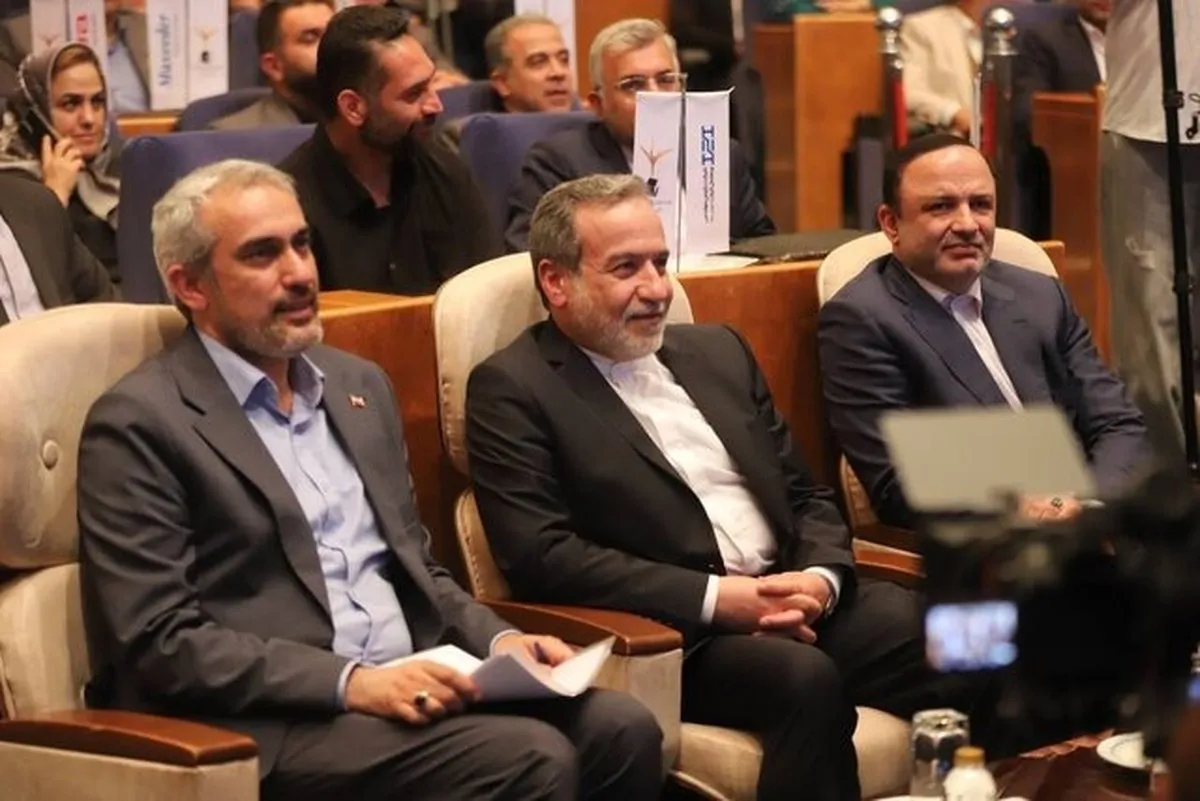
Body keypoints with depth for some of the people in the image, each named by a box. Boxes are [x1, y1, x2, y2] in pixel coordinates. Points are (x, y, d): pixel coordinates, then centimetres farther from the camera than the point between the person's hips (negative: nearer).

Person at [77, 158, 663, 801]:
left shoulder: (358, 385, 18)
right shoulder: (138, 425, -5)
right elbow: (159, 641, -11)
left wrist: (497, 640, 3)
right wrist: (350, 682, -20)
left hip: (413, 686, 7)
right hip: (273, 725, -7)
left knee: (620, 728, -16)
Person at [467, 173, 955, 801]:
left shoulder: (717, 350, 19)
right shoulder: (511, 389, 0)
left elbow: (807, 495, 20)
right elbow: (543, 557, -11)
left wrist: (819, 579, -4)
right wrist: (720, 598, -16)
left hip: (795, 601, 6)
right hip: (667, 632, -6)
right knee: (806, 677, -34)